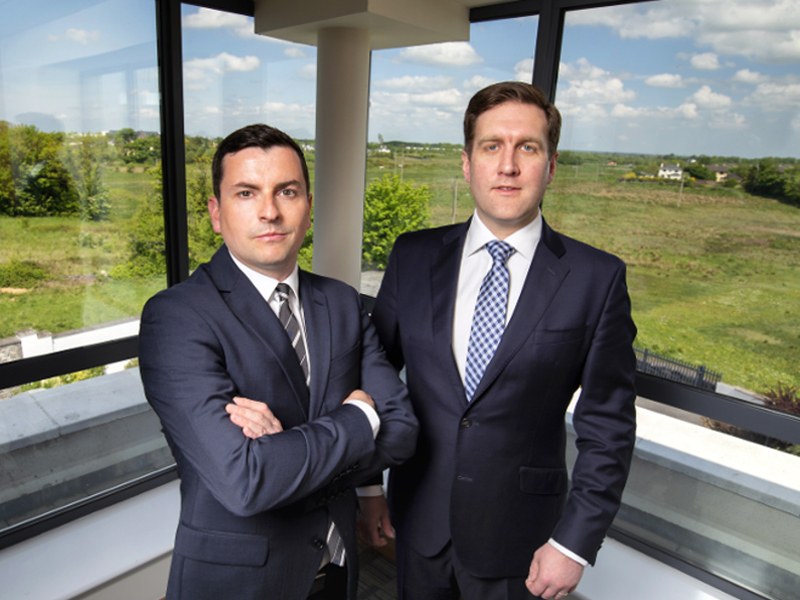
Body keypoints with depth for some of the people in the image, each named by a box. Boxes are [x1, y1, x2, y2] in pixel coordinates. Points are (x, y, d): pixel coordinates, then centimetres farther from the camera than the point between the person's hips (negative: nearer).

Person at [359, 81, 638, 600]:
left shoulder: (597, 278, -12)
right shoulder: (414, 256, -5)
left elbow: (608, 427, -7)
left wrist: (574, 542, -8)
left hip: (517, 537, -2)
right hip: (419, 522, 3)